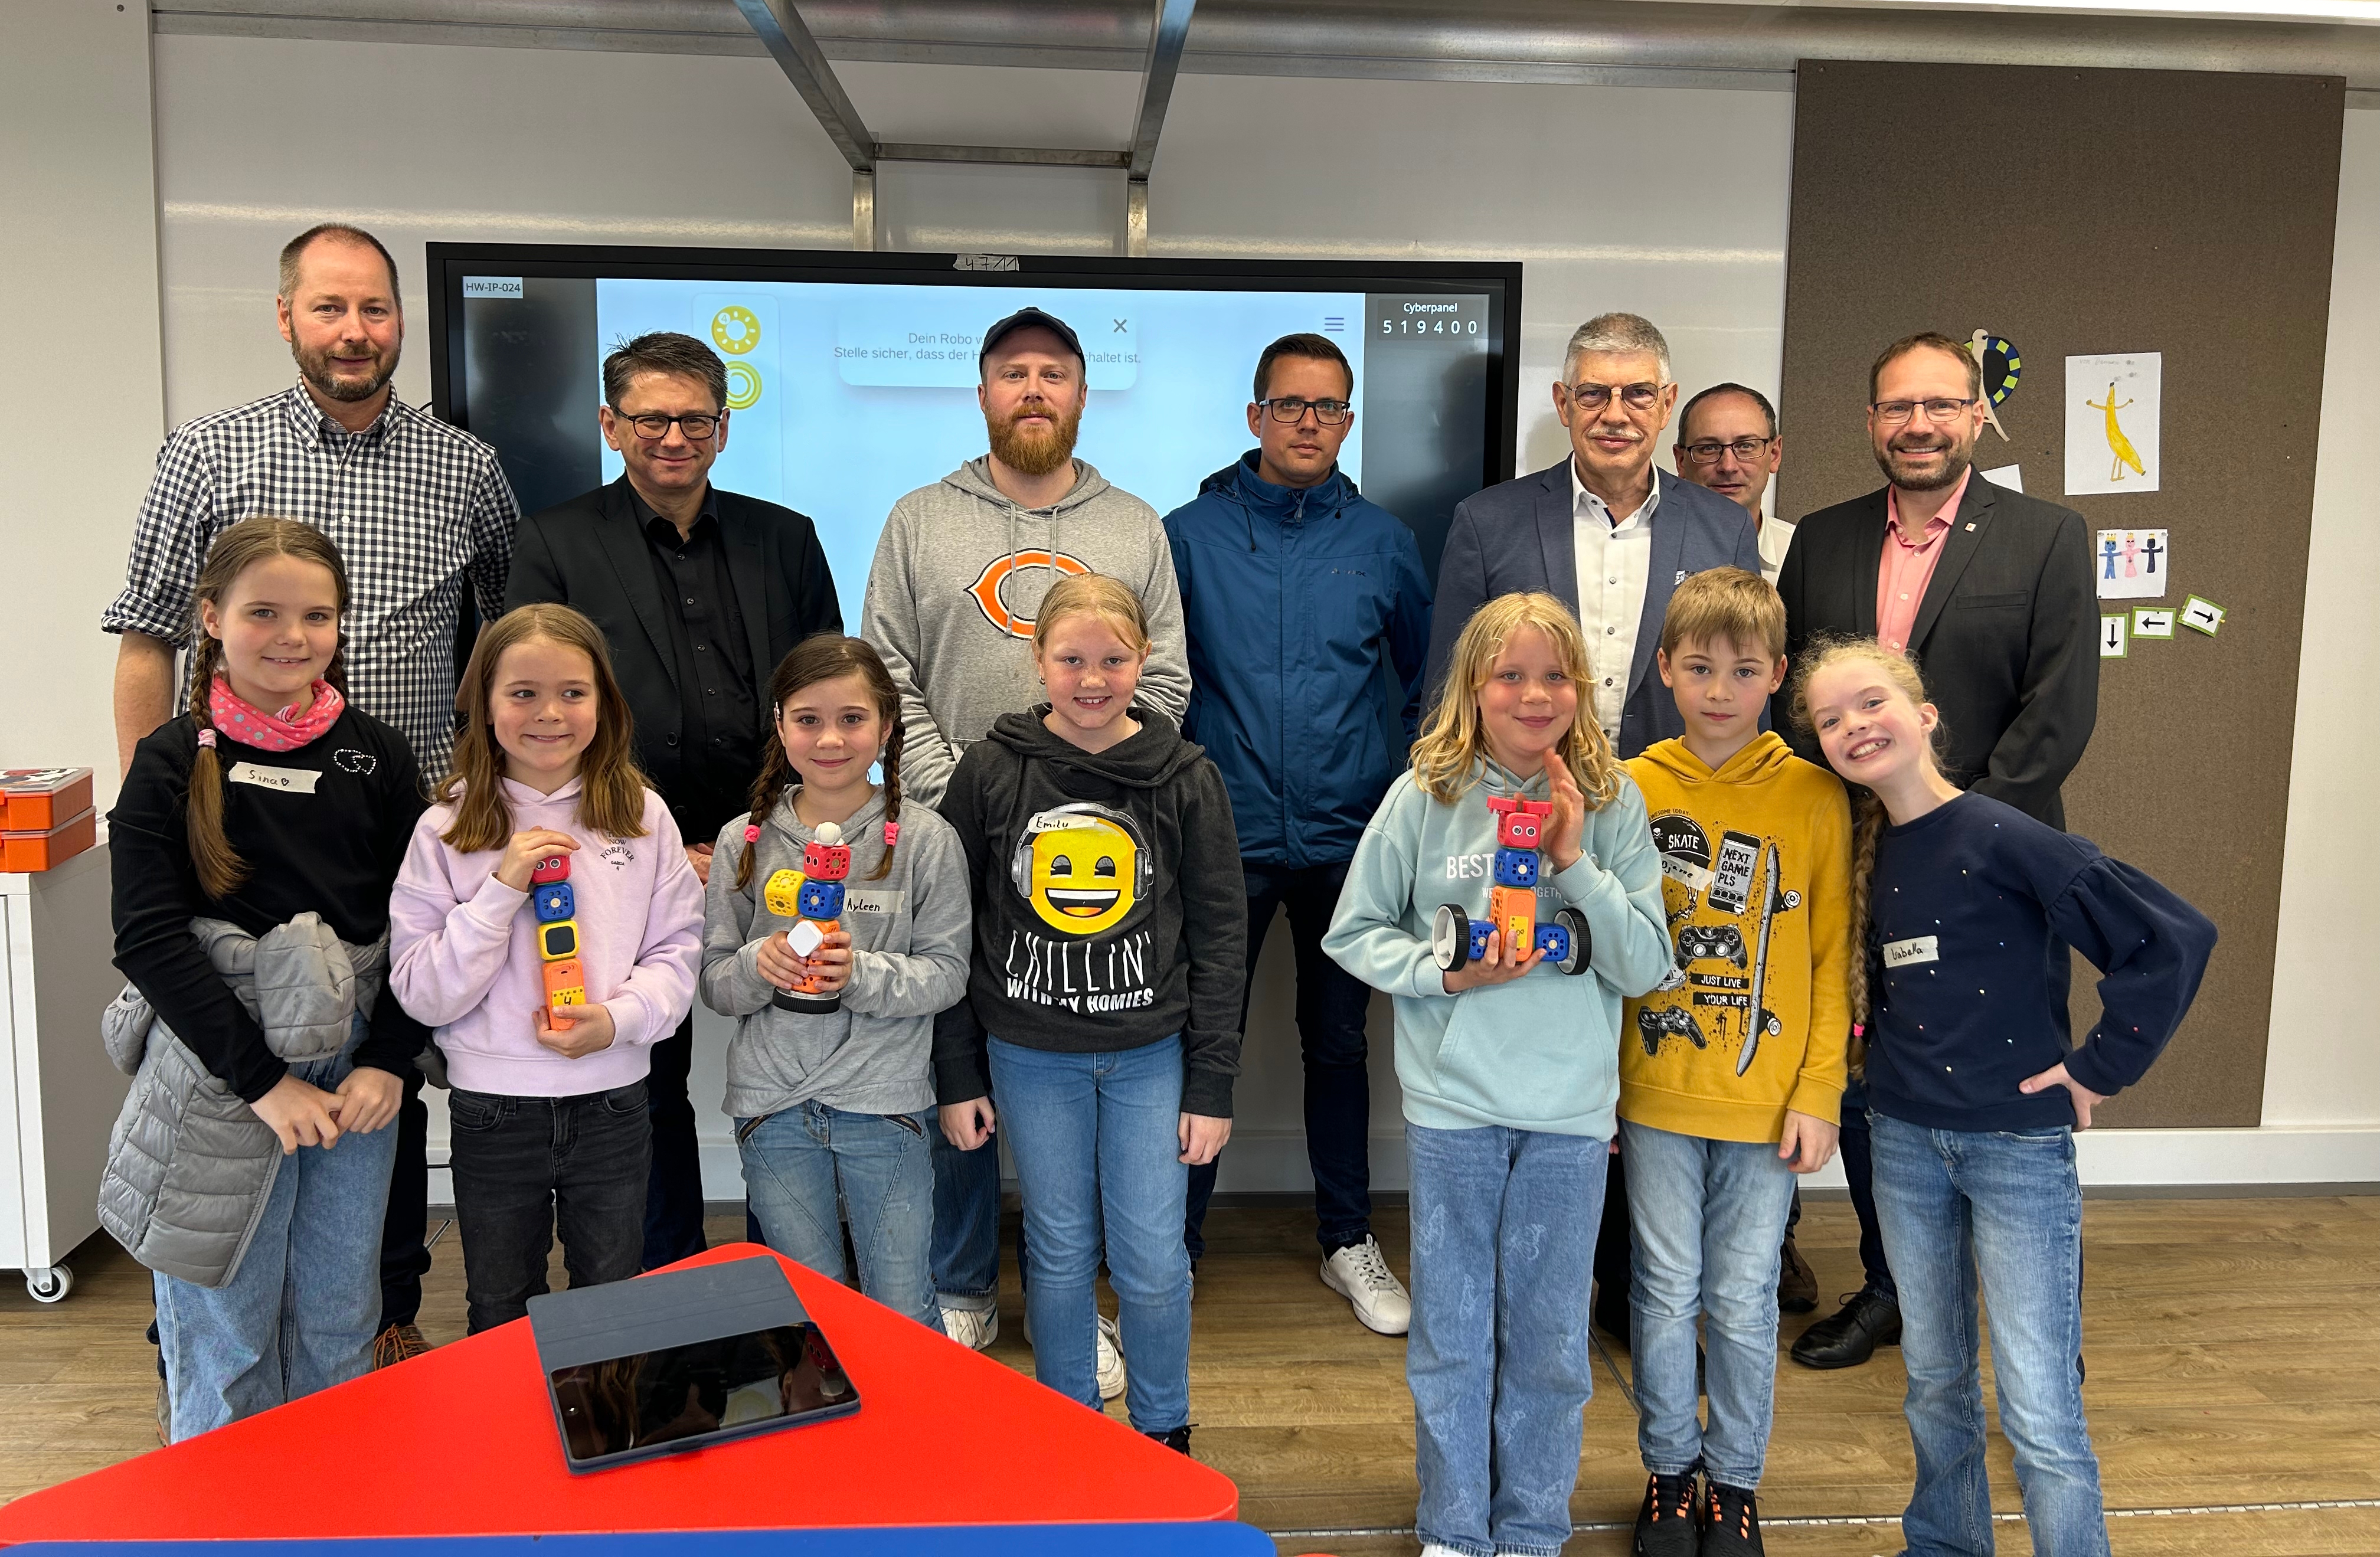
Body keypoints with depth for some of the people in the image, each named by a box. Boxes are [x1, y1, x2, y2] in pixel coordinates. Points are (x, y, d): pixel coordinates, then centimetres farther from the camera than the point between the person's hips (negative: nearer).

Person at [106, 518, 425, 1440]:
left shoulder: (376, 757, 3)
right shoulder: (174, 762, -4)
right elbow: (149, 939, -9)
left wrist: (387, 1061, -7)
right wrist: (263, 1079, -14)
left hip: (354, 1073, 2)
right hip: (218, 1078, -2)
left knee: (339, 1324, 14)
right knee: (226, 1332, 9)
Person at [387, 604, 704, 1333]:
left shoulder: (643, 816, -2)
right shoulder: (447, 829, -6)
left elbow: (678, 951, 0)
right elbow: (421, 993, -10)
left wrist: (618, 1018, -17)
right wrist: (502, 887, -19)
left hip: (612, 1104, 1)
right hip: (493, 1110, -1)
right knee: (499, 1323, 19)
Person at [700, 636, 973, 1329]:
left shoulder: (924, 839, -4)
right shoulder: (744, 842, 2)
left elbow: (947, 973, -5)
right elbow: (714, 984, 4)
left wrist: (862, 972, -21)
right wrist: (758, 965, -17)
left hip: (886, 1102, -2)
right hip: (772, 1104, 2)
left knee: (903, 1312, 6)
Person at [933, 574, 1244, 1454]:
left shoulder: (1187, 779, -4)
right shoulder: (991, 772, -4)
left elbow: (1220, 937, 0)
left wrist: (1211, 1085, -3)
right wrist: (957, 1076, 0)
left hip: (1152, 1054, 0)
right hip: (1031, 1058, 0)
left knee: (1153, 1260, 4)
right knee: (1060, 1255, 10)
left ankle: (1164, 1435, 28)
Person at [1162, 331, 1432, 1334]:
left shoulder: (1382, 542, 4)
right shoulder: (1190, 535, 0)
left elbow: (1425, 676, 13)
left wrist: (1407, 790, 6)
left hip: (1348, 838, 2)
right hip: (1225, 839, -1)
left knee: (1340, 1044, 13)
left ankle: (1348, 1241, 28)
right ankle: (1175, 1245, 19)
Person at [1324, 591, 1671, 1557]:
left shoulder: (1612, 805, -2)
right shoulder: (1422, 798, -5)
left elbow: (1645, 967, -4)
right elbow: (1354, 934, 2)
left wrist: (1576, 863, -15)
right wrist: (1444, 972, -14)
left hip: (1571, 1112, 1)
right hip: (1452, 1105, -1)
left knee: (1550, 1336, 12)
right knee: (1452, 1333, 11)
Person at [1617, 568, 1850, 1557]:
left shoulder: (1814, 798, -4)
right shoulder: (1630, 789, -1)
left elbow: (1833, 959, -1)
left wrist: (1819, 1095, -5)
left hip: (1766, 1101, -1)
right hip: (1654, 1096, 1)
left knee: (1744, 1302, 10)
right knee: (1666, 1292, 11)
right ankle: (1669, 1473, 31)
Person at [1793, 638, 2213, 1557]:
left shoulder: (2005, 838, -15)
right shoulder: (1866, 853, 4)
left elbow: (2175, 939, -16)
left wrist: (2101, 1066, -12)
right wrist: (1890, 1068, 9)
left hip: (2019, 1144, -6)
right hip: (1905, 1141, 6)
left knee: (2040, 1412, -3)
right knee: (1935, 1383, 18)